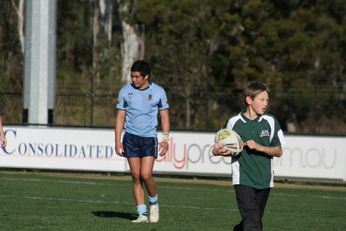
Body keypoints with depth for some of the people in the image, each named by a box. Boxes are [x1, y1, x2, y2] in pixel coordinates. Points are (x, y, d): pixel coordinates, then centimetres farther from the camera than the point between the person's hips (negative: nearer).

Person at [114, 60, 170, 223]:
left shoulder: (158, 92, 0)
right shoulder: (125, 91, 2)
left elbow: (164, 116, 6)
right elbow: (120, 116, 6)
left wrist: (165, 140, -1)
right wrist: (117, 140, -1)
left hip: (149, 138, -2)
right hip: (130, 137, 2)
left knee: (146, 175, -13)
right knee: (136, 176, 0)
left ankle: (154, 202, 15)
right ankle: (142, 214, 6)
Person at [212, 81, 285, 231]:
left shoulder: (270, 122, 2)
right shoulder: (233, 122, -1)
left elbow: (279, 151, 4)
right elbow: (221, 148, 11)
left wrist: (259, 147, -11)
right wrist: (217, 151, -12)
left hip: (264, 180, 3)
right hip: (243, 179, -3)